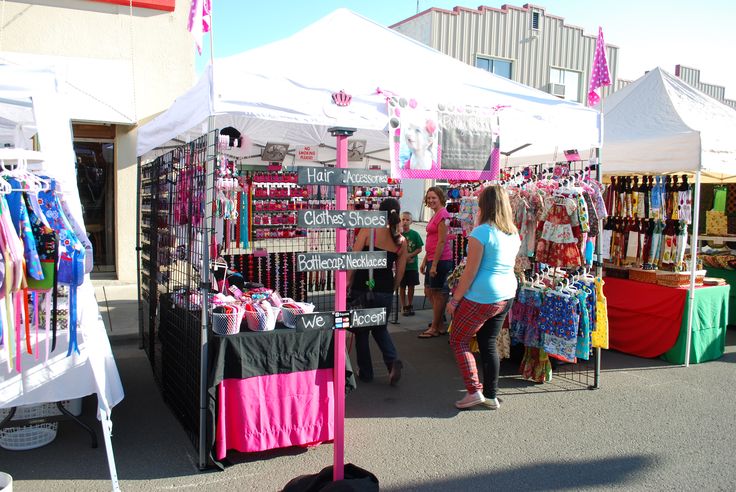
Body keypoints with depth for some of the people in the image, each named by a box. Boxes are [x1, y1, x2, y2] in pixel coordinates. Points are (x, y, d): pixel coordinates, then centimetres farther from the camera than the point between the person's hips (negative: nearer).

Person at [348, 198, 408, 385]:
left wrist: (348, 284, -2)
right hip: (385, 291, 3)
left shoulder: (368, 230, -9)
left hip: (362, 289, -3)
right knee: (380, 328, 23)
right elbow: (400, 273, 5)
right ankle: (393, 360, 1)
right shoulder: (401, 241, 2)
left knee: (361, 331, 14)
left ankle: (365, 372, 22)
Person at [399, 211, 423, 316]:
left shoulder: (415, 234, -2)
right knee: (402, 287, 6)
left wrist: (410, 255, -15)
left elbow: (419, 249, -2)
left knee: (411, 286, 8)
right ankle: (404, 307, 16)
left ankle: (410, 306, 22)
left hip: (412, 265, 0)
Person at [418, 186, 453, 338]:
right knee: (429, 292, 16)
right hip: (432, 259, 10)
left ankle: (435, 328, 12)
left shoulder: (442, 214, -14)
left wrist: (434, 264, -19)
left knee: (438, 294, 1)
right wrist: (425, 261, 19)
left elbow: (442, 241, -18)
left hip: (441, 260, -10)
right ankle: (440, 324, 27)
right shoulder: (435, 215, 16)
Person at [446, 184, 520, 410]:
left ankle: (474, 391, 4)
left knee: (458, 341, 8)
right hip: (506, 296, 8)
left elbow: (470, 272, -17)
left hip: (481, 297, -7)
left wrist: (454, 299, -10)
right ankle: (491, 396, 21)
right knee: (489, 344, 16)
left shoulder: (481, 232, -16)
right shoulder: (514, 234, 7)